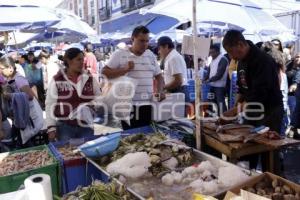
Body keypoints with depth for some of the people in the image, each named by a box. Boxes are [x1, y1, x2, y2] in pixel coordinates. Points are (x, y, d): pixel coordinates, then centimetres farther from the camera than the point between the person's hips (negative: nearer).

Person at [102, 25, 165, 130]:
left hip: (148, 105, 4)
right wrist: (125, 69, -15)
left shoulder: (151, 55, 14)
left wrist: (160, 91, 1)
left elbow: (158, 76, 19)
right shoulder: (119, 54, 0)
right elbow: (104, 72, -4)